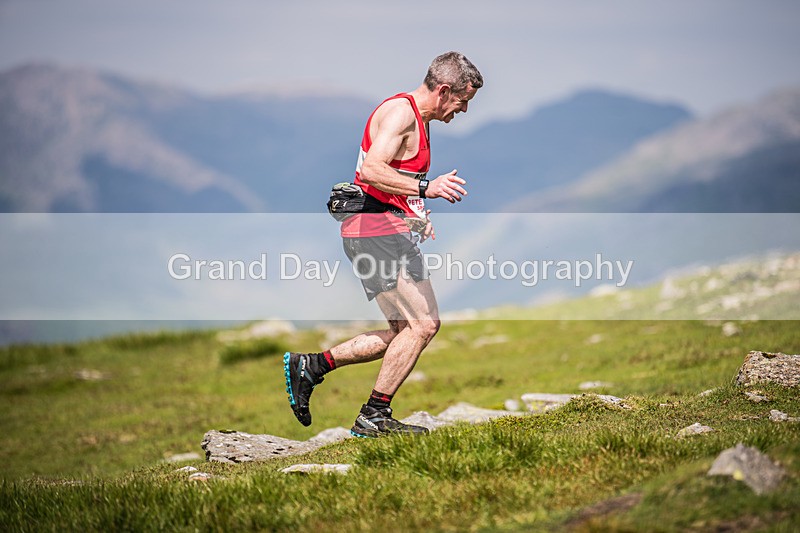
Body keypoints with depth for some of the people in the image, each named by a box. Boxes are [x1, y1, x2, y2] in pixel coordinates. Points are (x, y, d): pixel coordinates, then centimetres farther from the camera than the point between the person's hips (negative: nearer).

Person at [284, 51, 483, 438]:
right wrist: (425, 188, -35)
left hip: (385, 232, 11)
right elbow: (372, 170, -26)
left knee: (403, 333, 10)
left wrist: (415, 212, 22)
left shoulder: (416, 119, 22)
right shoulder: (400, 112, -12)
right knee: (423, 324, -13)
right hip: (379, 232, -11)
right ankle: (374, 417, -7)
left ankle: (310, 366, 13)